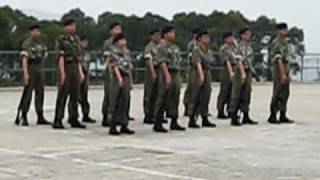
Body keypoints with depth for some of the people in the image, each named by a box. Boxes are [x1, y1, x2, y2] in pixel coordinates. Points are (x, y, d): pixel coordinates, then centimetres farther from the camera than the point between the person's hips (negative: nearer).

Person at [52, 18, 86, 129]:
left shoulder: (76, 39, 15)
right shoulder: (61, 39, -5)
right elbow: (61, 57, -12)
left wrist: (81, 72, 11)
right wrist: (62, 73, -19)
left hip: (75, 69, 7)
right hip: (66, 67, -6)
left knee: (75, 95, 6)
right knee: (62, 95, -6)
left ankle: (74, 120, 11)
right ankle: (57, 121, -3)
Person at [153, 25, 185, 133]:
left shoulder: (175, 47, 17)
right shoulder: (162, 47, -8)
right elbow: (162, 63, -16)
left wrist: (178, 77, 16)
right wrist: (167, 76, -23)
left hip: (176, 74, 8)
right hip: (167, 75, -8)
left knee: (175, 99, 11)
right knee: (162, 100, -5)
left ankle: (174, 123, 19)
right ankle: (158, 124, -1)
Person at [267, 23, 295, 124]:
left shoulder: (284, 42, 16)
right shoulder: (277, 43, -14)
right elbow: (279, 59, -21)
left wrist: (287, 73, 18)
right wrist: (283, 74, -26)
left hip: (285, 70, 9)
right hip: (279, 70, -9)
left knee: (285, 94, 9)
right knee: (278, 95, -6)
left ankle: (283, 116, 13)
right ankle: (272, 116, -1)